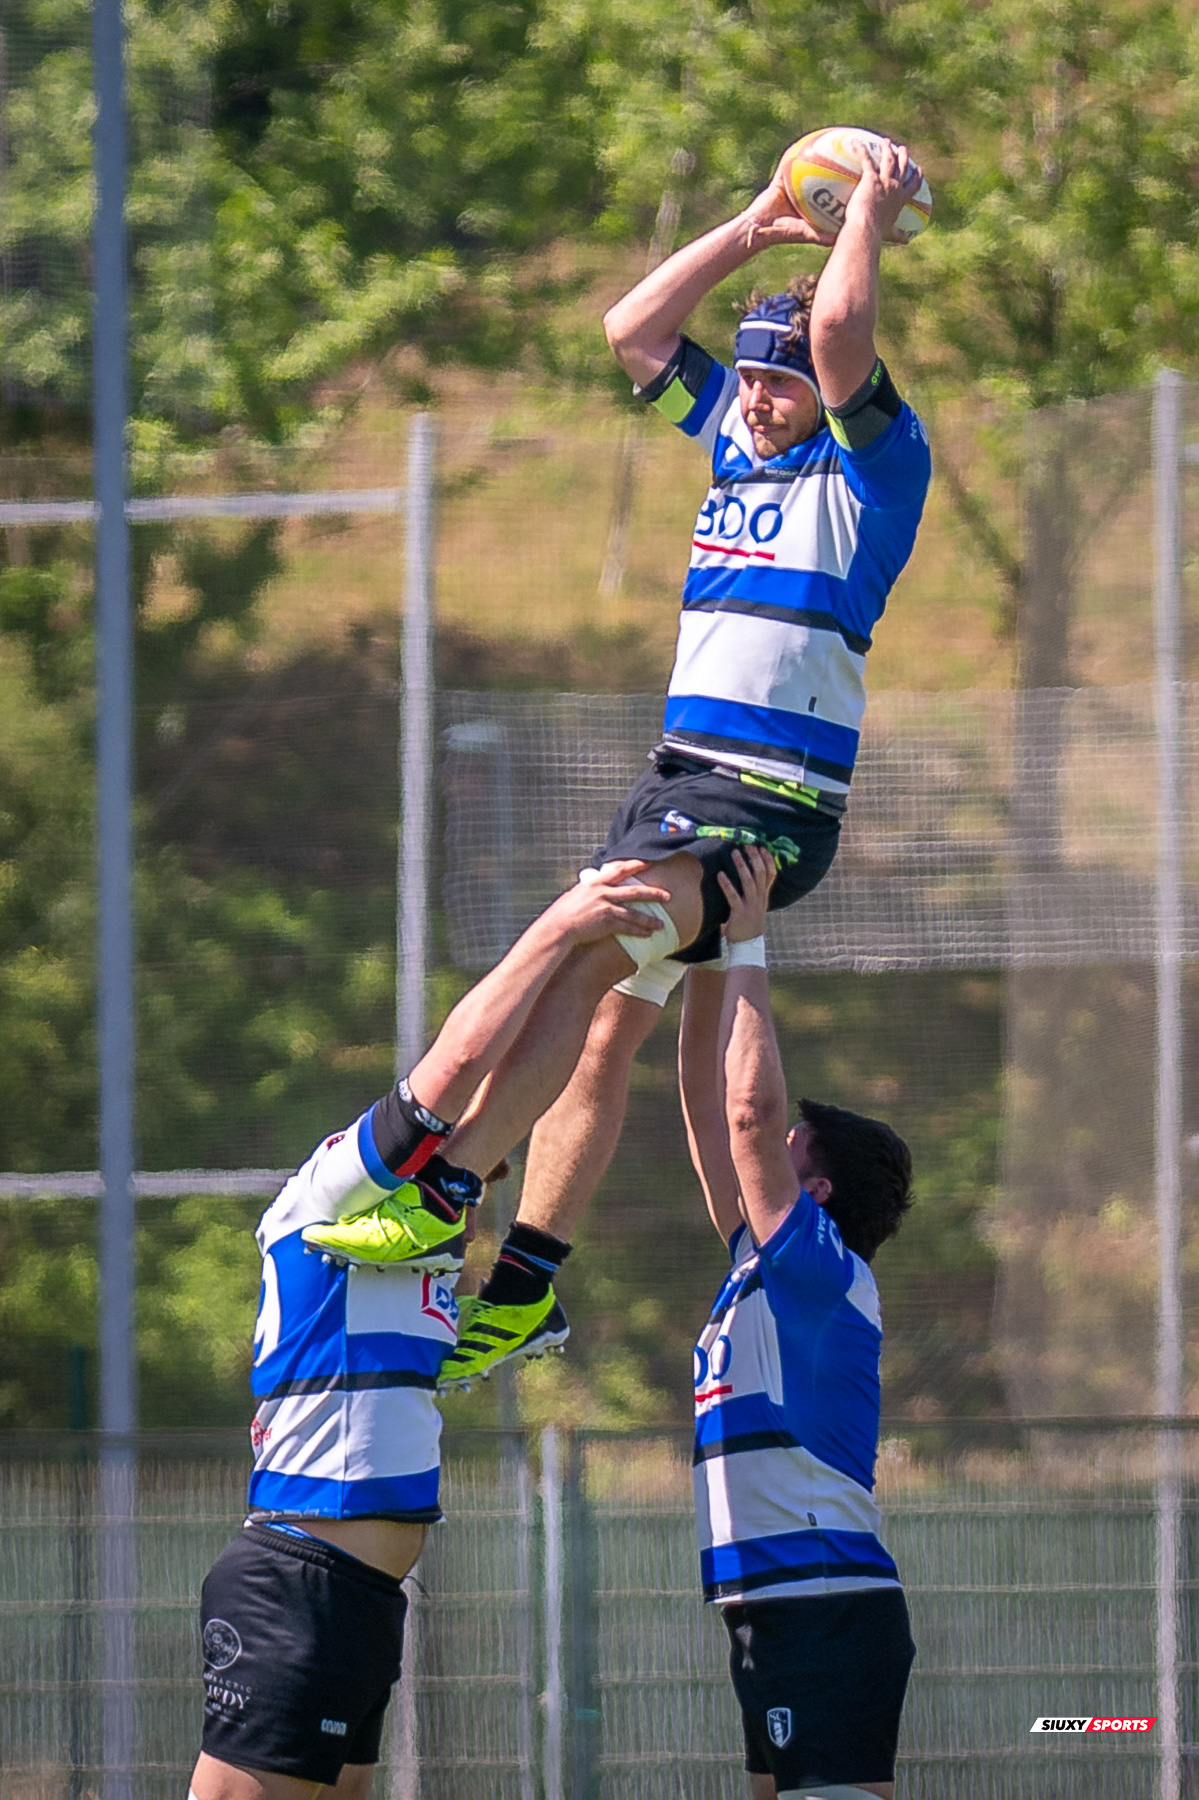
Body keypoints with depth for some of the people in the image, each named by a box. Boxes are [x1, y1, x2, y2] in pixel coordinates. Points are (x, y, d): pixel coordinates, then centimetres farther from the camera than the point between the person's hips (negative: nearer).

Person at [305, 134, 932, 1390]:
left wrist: (872, 216, -7)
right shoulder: (737, 435, 17)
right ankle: (525, 1282, 8)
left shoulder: (873, 461, -6)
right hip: (681, 769, 8)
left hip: (776, 801, -8)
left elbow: (838, 332, -21)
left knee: (586, 952, -24)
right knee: (604, 1025, 5)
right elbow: (631, 331, 19)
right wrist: (756, 227, 15)